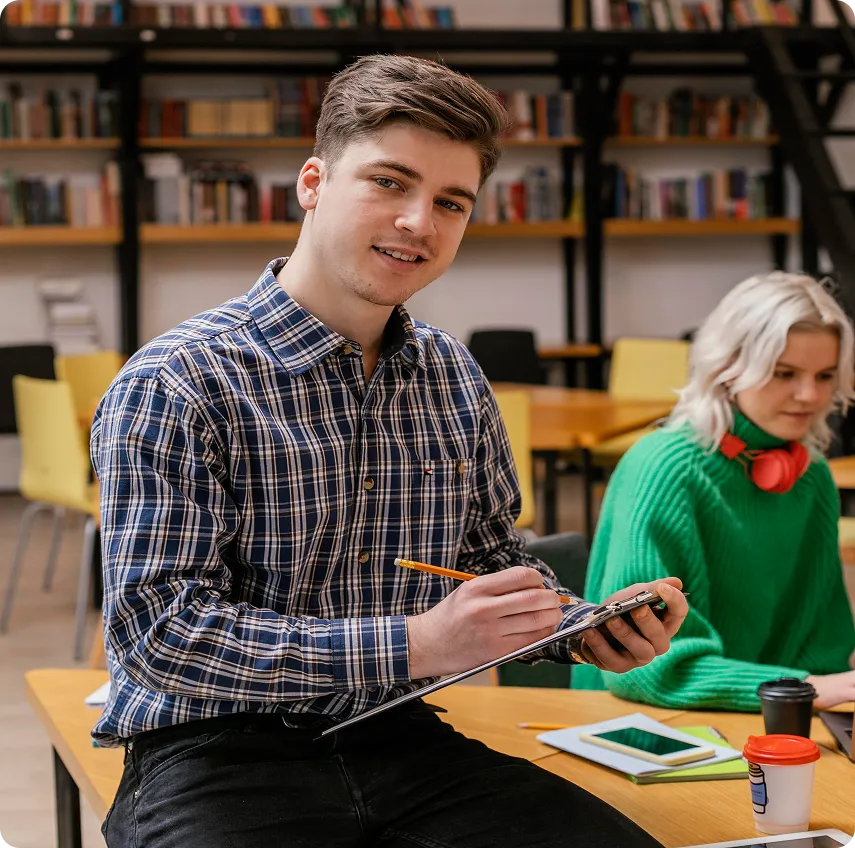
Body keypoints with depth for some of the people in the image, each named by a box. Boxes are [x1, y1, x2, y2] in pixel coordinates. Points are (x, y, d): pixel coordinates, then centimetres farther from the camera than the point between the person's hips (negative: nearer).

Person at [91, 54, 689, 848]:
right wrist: (414, 645, -22)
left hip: (397, 739, 5)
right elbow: (158, 630, -17)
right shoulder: (172, 386, -10)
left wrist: (583, 628, -2)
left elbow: (493, 556, 21)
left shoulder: (453, 378, 11)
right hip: (216, 754, -5)